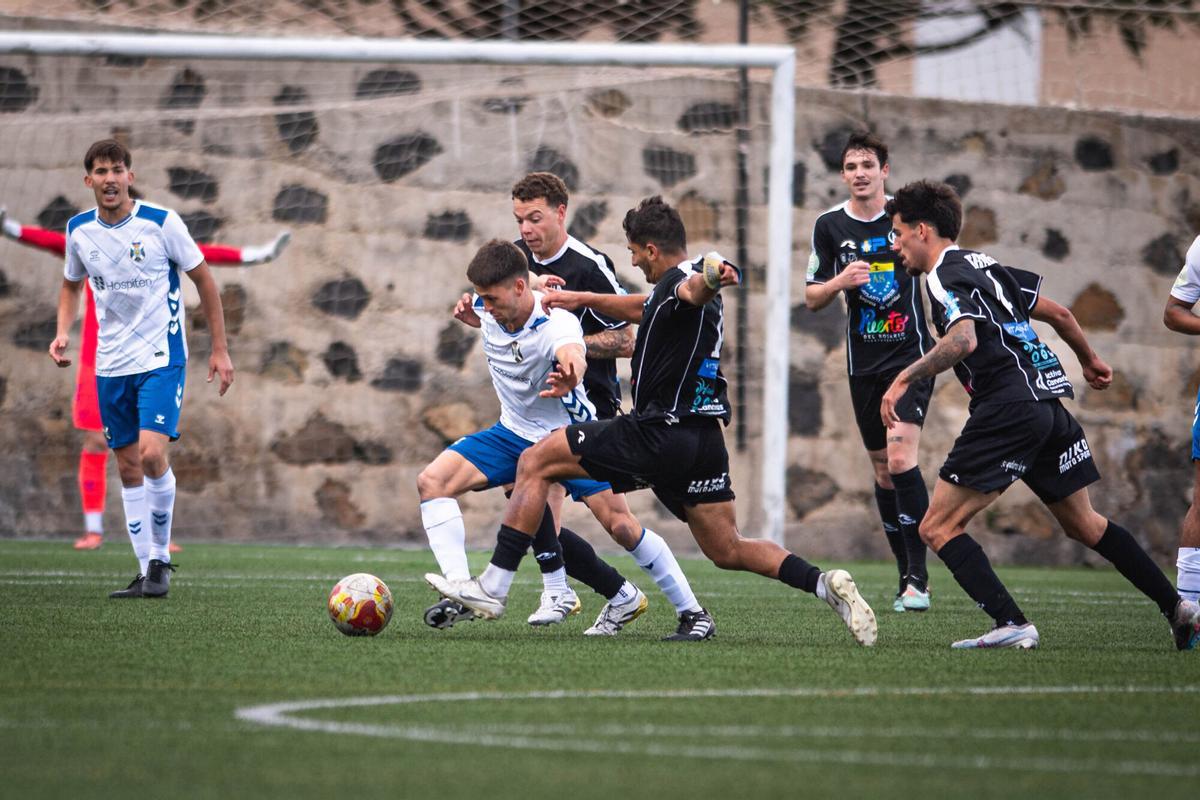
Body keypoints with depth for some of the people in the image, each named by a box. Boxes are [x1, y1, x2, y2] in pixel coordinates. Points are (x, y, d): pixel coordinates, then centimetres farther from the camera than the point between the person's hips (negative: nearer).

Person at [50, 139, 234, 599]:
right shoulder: (79, 230, 2)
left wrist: (220, 349, -1)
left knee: (152, 454, -19)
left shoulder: (161, 223, -11)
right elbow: (71, 285, 20)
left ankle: (160, 559, -3)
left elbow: (204, 280, -1)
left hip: (161, 358, -5)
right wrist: (63, 333, 2)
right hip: (110, 365, 5)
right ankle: (147, 572, 13)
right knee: (128, 468, 6)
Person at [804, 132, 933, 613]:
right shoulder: (830, 226, 2)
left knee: (900, 459, -17)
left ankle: (919, 577, -16)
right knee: (883, 469, 7)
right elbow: (812, 298, 6)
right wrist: (840, 281, -14)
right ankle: (907, 574, 17)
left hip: (912, 355, -3)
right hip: (863, 363, 3)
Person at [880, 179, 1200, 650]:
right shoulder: (984, 265, 20)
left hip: (1008, 408, -9)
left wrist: (904, 379, -22)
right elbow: (1059, 314, 27)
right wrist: (1089, 360, 42)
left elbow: (963, 340, -26)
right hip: (1049, 402, 9)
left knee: (939, 527, -7)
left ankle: (1011, 624, -19)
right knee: (1083, 524, 23)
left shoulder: (944, 277, -6)